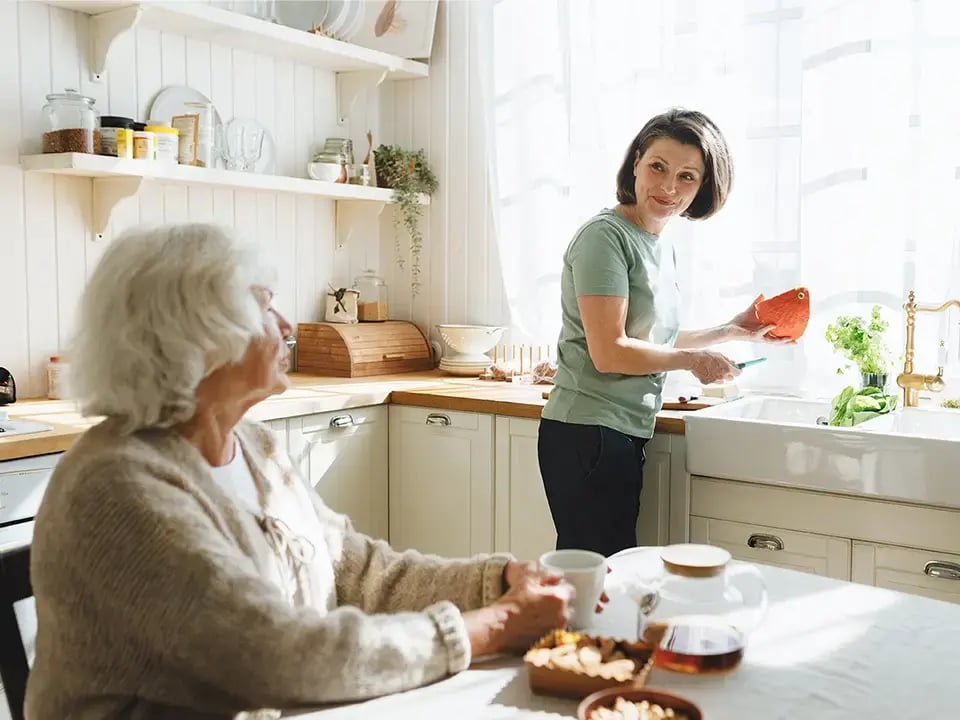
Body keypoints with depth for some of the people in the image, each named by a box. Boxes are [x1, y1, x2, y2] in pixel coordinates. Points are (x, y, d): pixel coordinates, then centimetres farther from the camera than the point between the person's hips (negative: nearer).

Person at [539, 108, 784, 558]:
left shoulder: (662, 248, 16)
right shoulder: (606, 236, -12)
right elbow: (610, 351, -18)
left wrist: (733, 331, 23)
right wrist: (693, 360, -5)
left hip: (623, 436, 9)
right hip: (588, 436, -9)